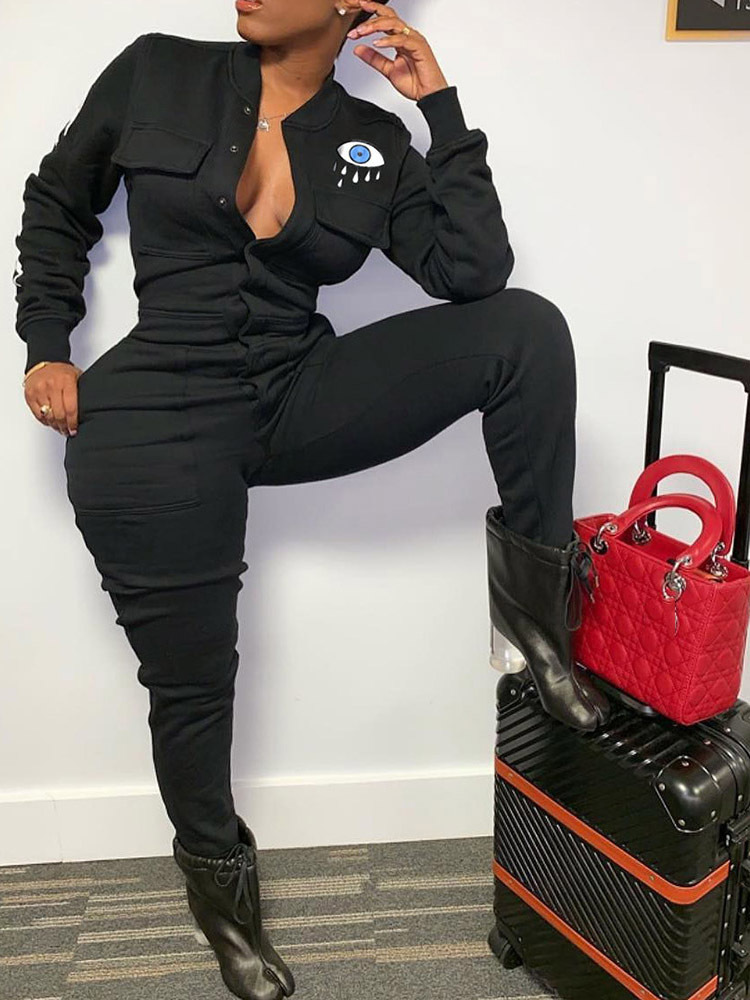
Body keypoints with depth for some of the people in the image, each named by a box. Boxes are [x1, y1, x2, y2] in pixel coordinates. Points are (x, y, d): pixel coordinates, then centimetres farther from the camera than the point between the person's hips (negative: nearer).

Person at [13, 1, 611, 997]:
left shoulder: (378, 144, 7)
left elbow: (474, 274, -6)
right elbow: (57, 206, 15)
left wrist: (440, 106, -3)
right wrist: (48, 347, 4)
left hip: (302, 398, 2)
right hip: (157, 421, -1)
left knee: (526, 328, -14)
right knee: (191, 679, 1)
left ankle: (532, 586, -1)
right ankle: (218, 883, 32)